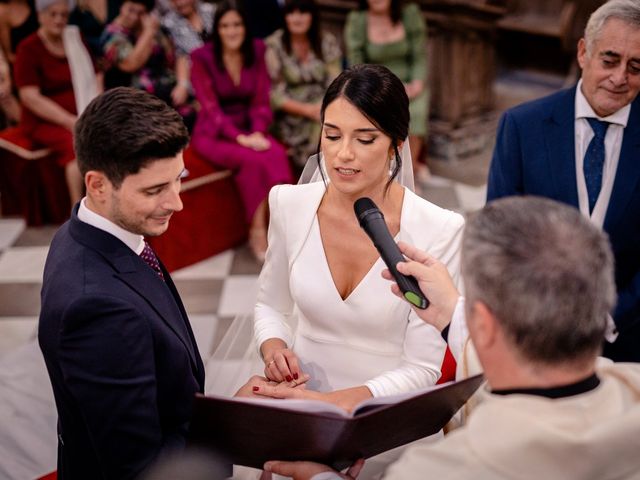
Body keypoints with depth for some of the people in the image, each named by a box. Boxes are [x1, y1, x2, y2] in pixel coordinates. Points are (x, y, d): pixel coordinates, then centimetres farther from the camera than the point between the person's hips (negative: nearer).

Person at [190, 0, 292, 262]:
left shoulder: (257, 52, 2)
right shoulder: (202, 58, -9)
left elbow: (261, 101, 1)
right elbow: (211, 107, -14)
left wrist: (257, 133, -17)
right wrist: (240, 138, -25)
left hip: (248, 129, 3)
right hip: (213, 133, -3)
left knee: (277, 154, -30)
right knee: (253, 160, -32)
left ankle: (274, 227, -25)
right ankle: (258, 231, -18)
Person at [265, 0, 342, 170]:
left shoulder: (328, 42, 5)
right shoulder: (274, 46, -5)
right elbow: (275, 94, -8)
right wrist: (307, 109, -19)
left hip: (322, 108, 3)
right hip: (290, 116, -3)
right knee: (322, 127, -29)